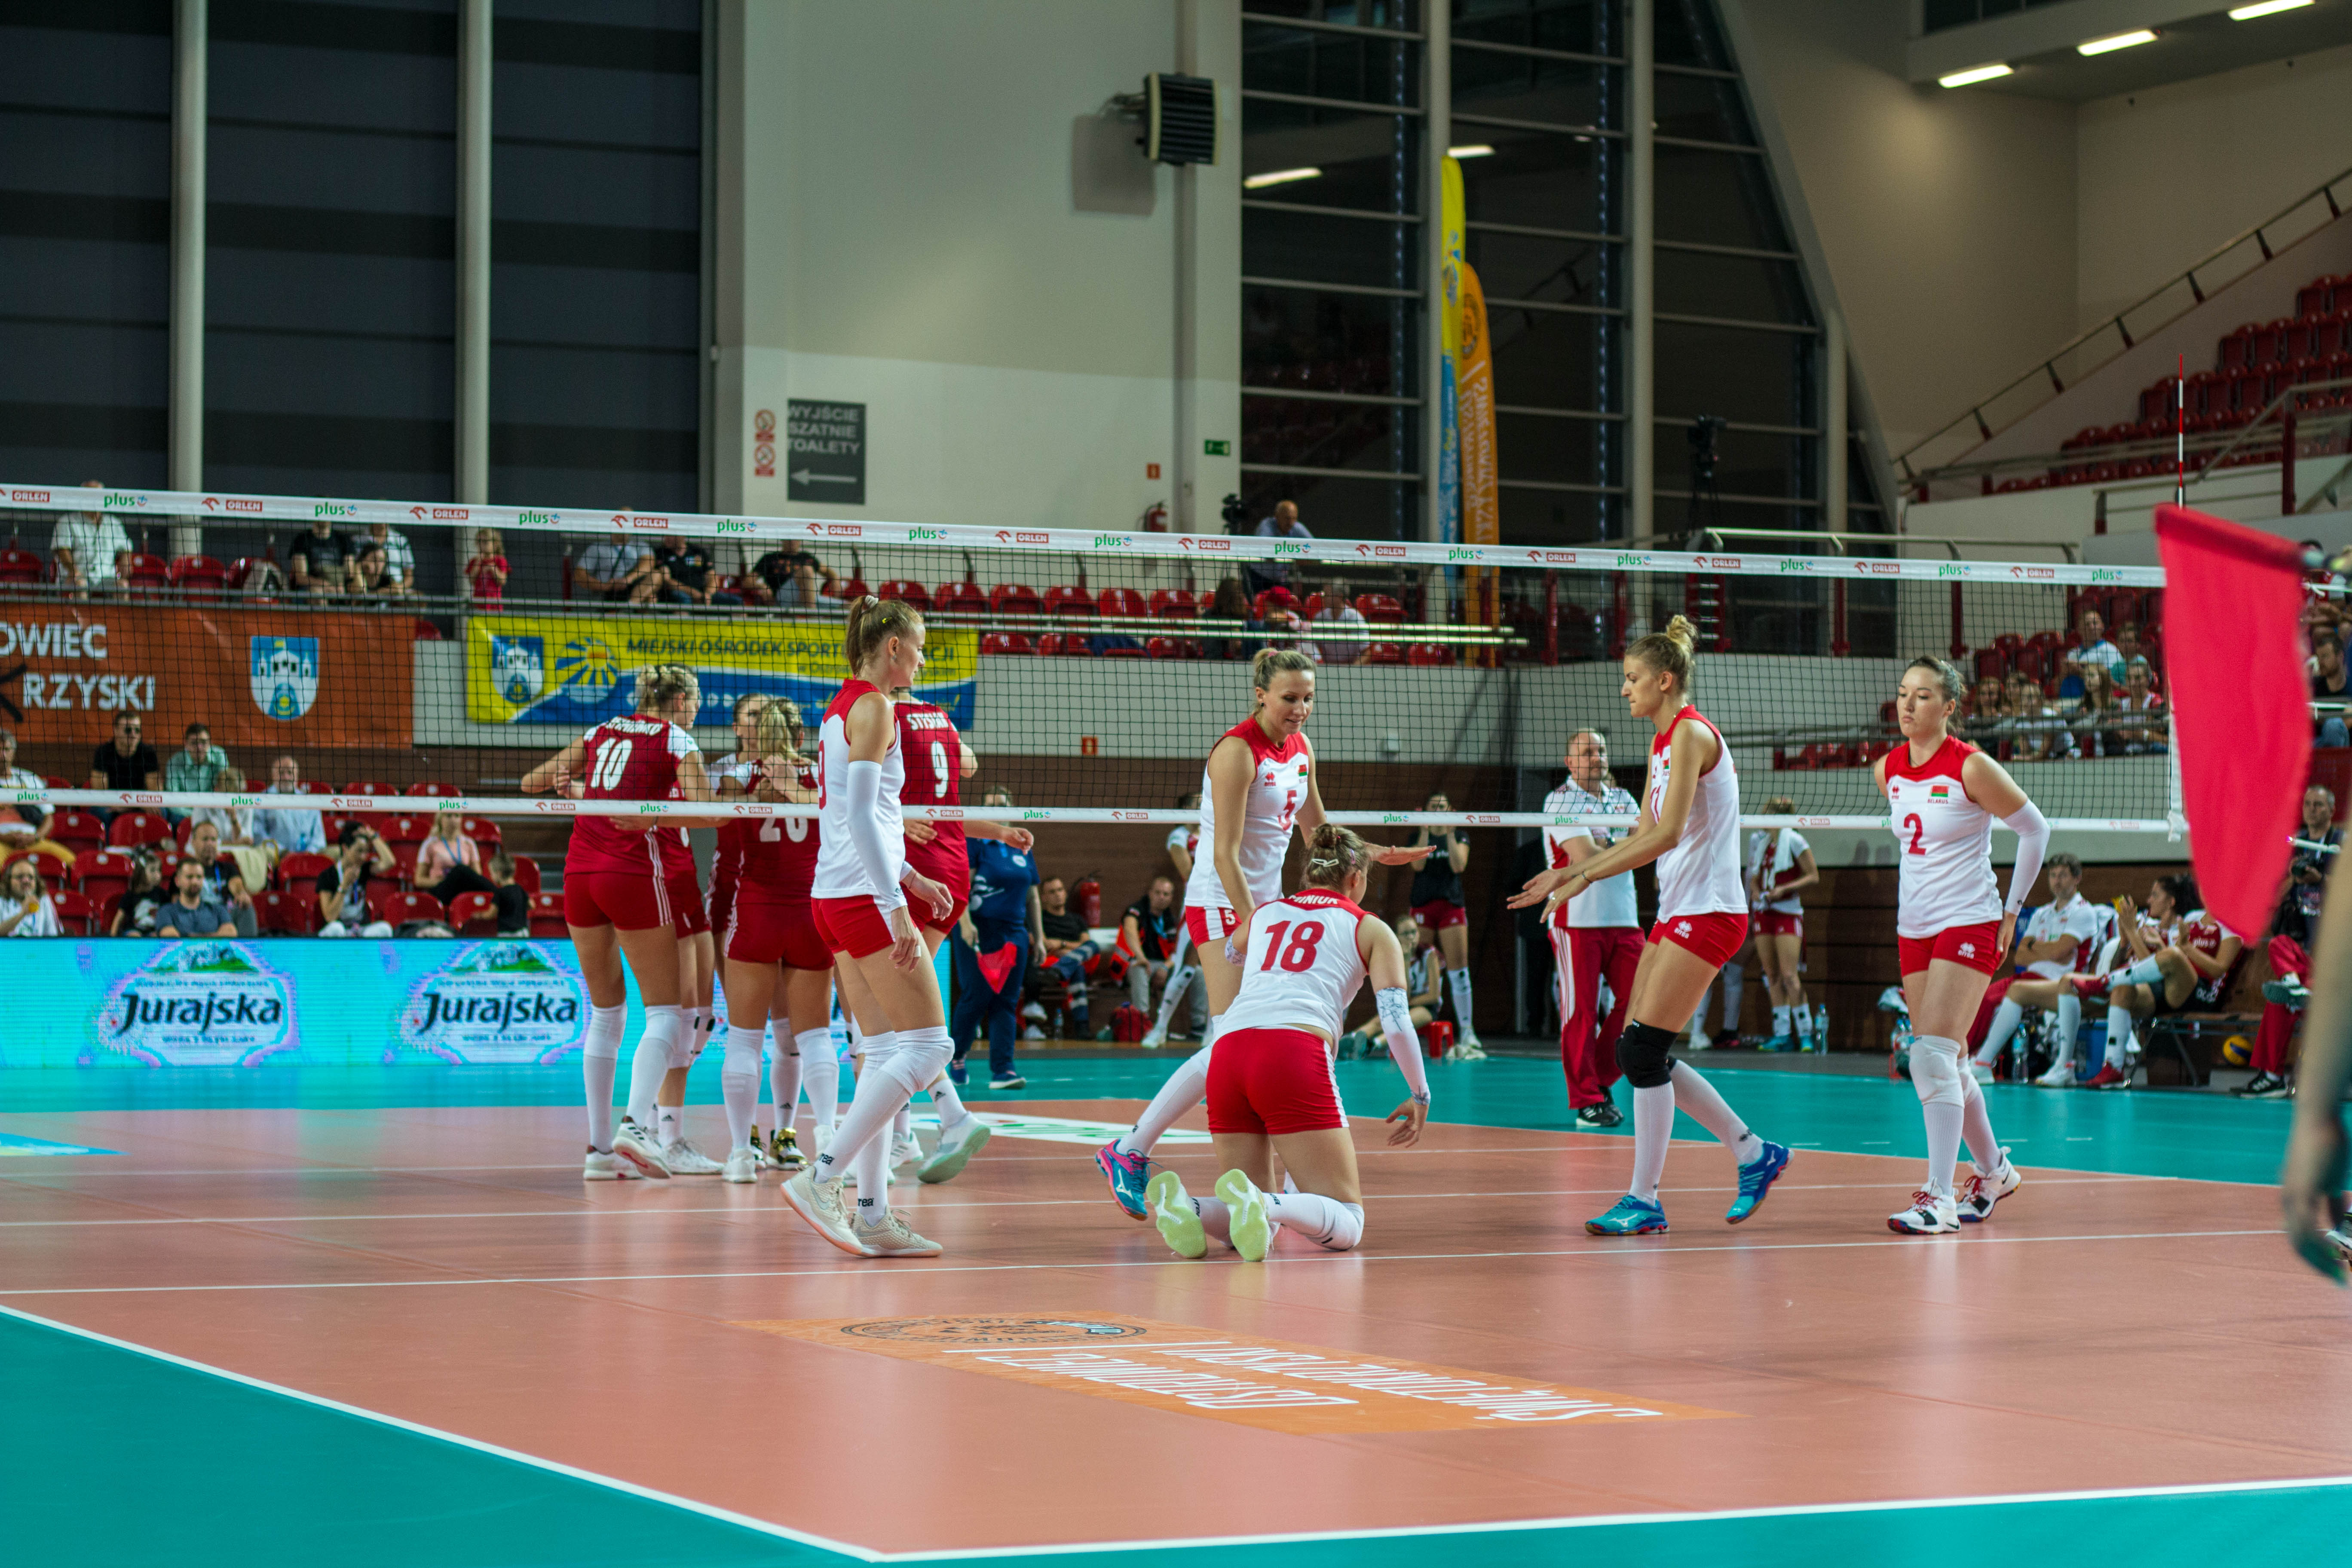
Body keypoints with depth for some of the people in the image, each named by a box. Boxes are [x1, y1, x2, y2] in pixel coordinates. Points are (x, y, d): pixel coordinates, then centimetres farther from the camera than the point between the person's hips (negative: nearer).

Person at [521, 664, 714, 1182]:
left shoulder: (601, 732, 17)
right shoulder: (677, 740, 2)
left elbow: (531, 782, 21)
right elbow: (706, 809, -14)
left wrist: (564, 781, 38)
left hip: (580, 874, 6)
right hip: (634, 873, -6)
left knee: (605, 1012, 13)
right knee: (664, 1011, -1)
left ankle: (600, 1147, 9)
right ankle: (635, 1124, -22)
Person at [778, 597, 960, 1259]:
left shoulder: (842, 705, 17)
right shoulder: (873, 706, -11)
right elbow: (861, 813, -20)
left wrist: (909, 875, 27)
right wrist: (896, 905, -23)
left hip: (837, 897, 10)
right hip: (866, 898, -10)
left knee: (885, 1053, 9)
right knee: (927, 1046, -8)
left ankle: (871, 1214, 5)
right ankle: (821, 1178, -13)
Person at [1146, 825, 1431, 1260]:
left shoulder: (1264, 914, 28)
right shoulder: (1371, 930, 17)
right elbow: (1396, 1023, 7)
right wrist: (1420, 1097, 21)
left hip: (1229, 1055, 5)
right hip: (1297, 1056, -5)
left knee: (1250, 1229, 16)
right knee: (1347, 1226, -1)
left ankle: (1185, 1206, -17)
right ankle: (1261, 1205, -33)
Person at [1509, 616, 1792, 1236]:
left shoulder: (1692, 733, -14)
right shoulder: (1664, 743, 16)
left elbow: (1668, 834, -22)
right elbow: (1645, 836, 18)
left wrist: (1586, 876, -21)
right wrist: (1572, 870, 10)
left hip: (1708, 912, -10)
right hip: (1678, 911, 10)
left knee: (1644, 1050, -11)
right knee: (1642, 1055, 7)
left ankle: (1643, 1202, -5)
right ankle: (1756, 1154, 18)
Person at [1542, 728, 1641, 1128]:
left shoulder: (1622, 799, 16)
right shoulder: (1560, 800, -3)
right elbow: (1584, 855, -15)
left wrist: (1604, 845, -13)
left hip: (1623, 916, 6)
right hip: (1577, 918, -6)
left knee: (1636, 1000, 2)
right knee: (1580, 1009, -6)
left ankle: (1602, 1081, 18)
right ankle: (1585, 1099, -1)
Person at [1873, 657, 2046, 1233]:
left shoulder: (1971, 768, -14)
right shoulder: (1888, 770, 4)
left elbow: (2034, 828, -4)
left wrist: (2012, 909, -2)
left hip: (1969, 926, -7)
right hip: (1914, 928, 7)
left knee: (1932, 1056, -18)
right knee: (1947, 1064, 13)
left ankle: (1938, 1197, -19)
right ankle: (1993, 1170, 32)